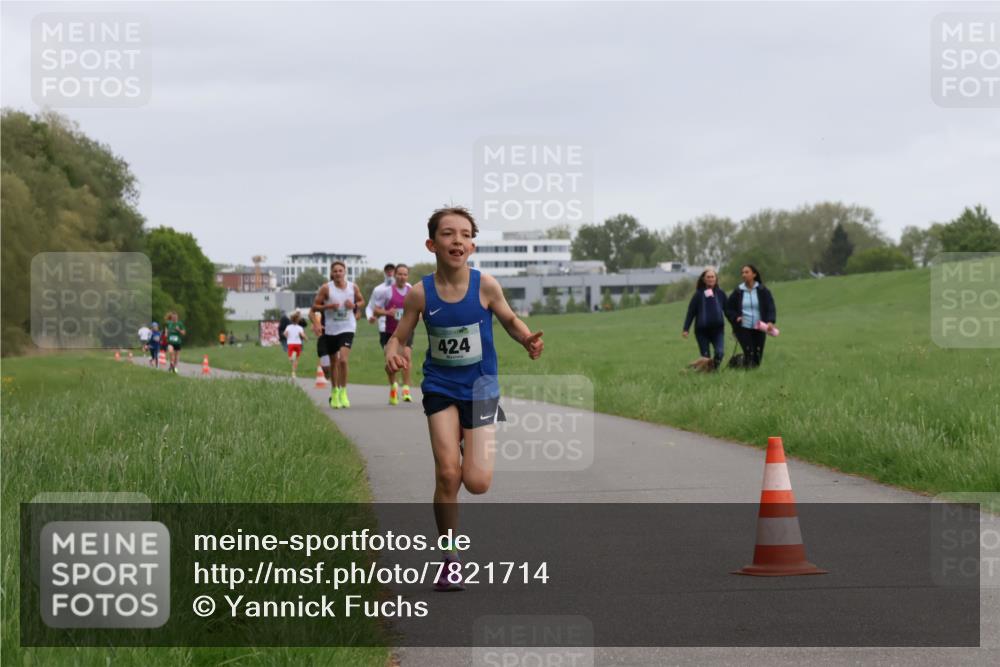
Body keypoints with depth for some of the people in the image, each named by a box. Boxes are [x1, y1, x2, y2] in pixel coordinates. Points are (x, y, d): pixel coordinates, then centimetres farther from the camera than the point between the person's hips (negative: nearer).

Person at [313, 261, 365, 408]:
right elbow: (315, 305, -1)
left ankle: (343, 392, -6)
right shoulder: (326, 288, -5)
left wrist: (354, 305, -7)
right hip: (331, 329, 1)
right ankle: (334, 392, 29)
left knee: (343, 359, -19)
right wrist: (328, 306, -18)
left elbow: (362, 301, 15)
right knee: (334, 362, 12)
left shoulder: (353, 287, 0)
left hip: (347, 328, -1)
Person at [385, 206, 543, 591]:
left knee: (477, 483, -8)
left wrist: (527, 339, -16)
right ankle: (450, 560, 5)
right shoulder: (420, 293, -11)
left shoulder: (485, 286, -13)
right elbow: (399, 337, 0)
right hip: (440, 387, 0)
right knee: (447, 474, -12)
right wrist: (393, 354, -23)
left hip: (480, 387, 0)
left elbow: (510, 320, 5)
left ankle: (471, 447, 31)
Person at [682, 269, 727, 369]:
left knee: (720, 352, -18)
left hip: (717, 329, 0)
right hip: (702, 330, 0)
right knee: (705, 356, 0)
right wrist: (686, 329, -6)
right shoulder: (698, 295, 0)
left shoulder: (720, 294, 4)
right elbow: (690, 313, 0)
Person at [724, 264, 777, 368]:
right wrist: (735, 317, -6)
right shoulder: (738, 292, 4)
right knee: (749, 353, -17)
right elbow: (728, 308, 12)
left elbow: (771, 308, -5)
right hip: (743, 328, -1)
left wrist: (770, 322, -22)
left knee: (758, 356, 1)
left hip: (759, 329, 1)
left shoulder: (763, 291, 1)